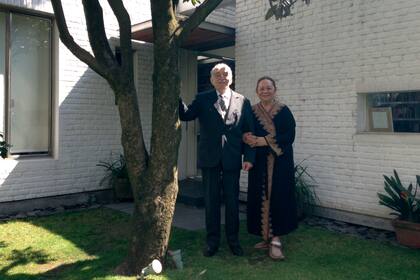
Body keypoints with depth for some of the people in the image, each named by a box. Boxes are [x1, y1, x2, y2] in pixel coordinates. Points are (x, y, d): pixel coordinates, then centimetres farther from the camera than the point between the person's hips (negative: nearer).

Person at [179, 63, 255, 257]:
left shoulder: (242, 102, 6)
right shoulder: (202, 100, 6)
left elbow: (249, 132, 4)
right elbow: (186, 115, -10)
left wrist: (249, 157, -3)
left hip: (232, 159, 0)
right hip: (210, 159, 0)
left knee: (232, 201, 9)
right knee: (211, 201, 8)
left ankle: (233, 240, 24)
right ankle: (212, 241, 21)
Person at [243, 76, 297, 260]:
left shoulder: (284, 111, 2)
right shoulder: (251, 112, 10)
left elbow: (290, 136, -7)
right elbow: (245, 134, 7)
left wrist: (265, 140, -15)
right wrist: (248, 139, -18)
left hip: (280, 163, -2)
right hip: (259, 163, 2)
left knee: (278, 198, -6)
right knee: (260, 198, 3)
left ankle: (275, 240, -2)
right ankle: (266, 238, 14)